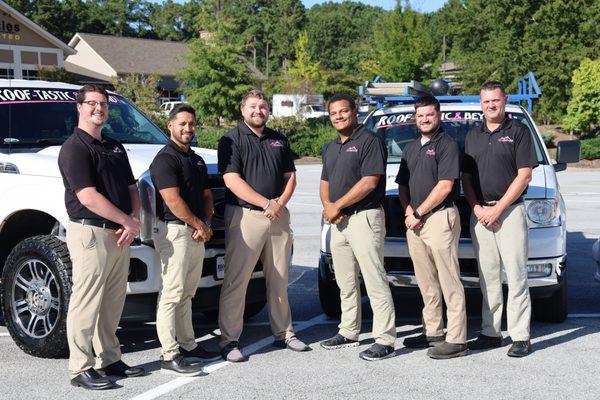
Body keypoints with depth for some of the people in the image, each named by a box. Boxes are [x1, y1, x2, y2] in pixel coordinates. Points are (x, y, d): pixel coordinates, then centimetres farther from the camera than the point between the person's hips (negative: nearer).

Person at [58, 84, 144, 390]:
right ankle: (80, 369, 2)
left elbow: (131, 188, 17)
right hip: (90, 233, -8)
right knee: (86, 303, -4)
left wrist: (133, 221, -2)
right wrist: (129, 221, -15)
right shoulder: (74, 148, -9)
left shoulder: (115, 147, 18)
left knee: (113, 302, 14)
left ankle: (109, 359, 24)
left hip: (119, 235, 8)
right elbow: (88, 197, -18)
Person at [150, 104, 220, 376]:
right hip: (174, 232, -9)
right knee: (172, 294, -9)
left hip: (196, 234, 9)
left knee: (186, 293, 15)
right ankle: (170, 356, -8)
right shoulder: (165, 159, -10)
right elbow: (173, 200, -17)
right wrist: (199, 225, -10)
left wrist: (206, 224, 0)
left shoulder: (197, 160, 19)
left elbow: (207, 196, 18)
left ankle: (187, 344, 24)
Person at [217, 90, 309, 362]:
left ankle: (283, 333, 23)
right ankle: (229, 340, 1)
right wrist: (267, 204, -16)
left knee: (279, 279, 12)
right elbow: (232, 180, -12)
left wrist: (281, 202, -5)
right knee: (236, 281, -4)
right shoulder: (232, 140, -2)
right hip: (244, 216, -5)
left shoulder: (279, 140, 16)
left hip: (278, 217, 6)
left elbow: (290, 176, 15)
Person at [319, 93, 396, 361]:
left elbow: (369, 181, -17)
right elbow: (325, 182, 21)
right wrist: (327, 205, -1)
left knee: (375, 281, -8)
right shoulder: (331, 148, 19)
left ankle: (385, 340, -6)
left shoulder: (369, 141, -8)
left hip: (364, 217, -9)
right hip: (338, 221, 9)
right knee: (345, 283, 15)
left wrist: (337, 206, -14)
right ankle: (348, 332, 25)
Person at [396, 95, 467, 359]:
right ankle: (432, 332, 24)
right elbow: (402, 184, 20)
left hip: (440, 218, -8)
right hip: (415, 222, 8)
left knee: (449, 282, -6)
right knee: (426, 283, 14)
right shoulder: (411, 148, 19)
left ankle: (456, 340, -5)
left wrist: (418, 213, -12)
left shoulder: (447, 145, -5)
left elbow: (445, 186, -14)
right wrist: (408, 209, 1)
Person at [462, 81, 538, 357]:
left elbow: (524, 176, -6)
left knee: (516, 275, -5)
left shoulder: (518, 132, 1)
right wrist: (477, 208, -3)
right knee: (488, 277, 8)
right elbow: (466, 177, 13)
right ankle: (490, 333, 15)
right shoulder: (473, 135, 16)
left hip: (510, 211, -5)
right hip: (479, 213, 5)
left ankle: (520, 336, -1)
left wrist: (498, 208, -12)